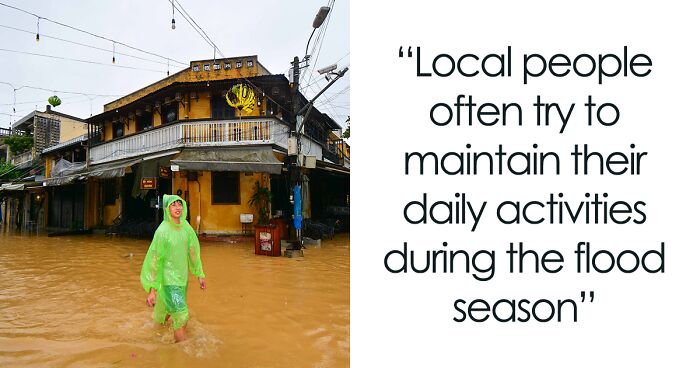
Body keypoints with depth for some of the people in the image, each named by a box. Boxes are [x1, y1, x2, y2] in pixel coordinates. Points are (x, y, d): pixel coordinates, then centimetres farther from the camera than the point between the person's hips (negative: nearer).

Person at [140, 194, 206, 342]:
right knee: (182, 317, -11)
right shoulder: (162, 231, -19)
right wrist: (151, 290, -19)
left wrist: (199, 275, 13)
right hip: (168, 278, -6)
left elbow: (193, 251, 8)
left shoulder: (186, 226, -2)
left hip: (182, 277, 6)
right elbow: (154, 260, -18)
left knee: (171, 308, 26)